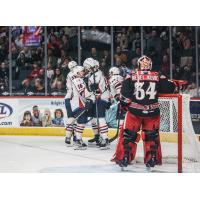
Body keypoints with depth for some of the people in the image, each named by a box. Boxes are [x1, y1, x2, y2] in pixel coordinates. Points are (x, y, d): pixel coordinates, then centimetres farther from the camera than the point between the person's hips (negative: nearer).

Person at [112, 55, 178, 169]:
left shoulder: (131, 77, -4)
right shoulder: (158, 77, -1)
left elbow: (125, 94, -7)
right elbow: (170, 88, 2)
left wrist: (124, 104, 9)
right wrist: (173, 85, 24)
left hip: (134, 111, -1)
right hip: (152, 112, 1)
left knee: (128, 134, 10)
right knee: (152, 136, 15)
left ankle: (124, 158, 9)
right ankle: (152, 159, 13)